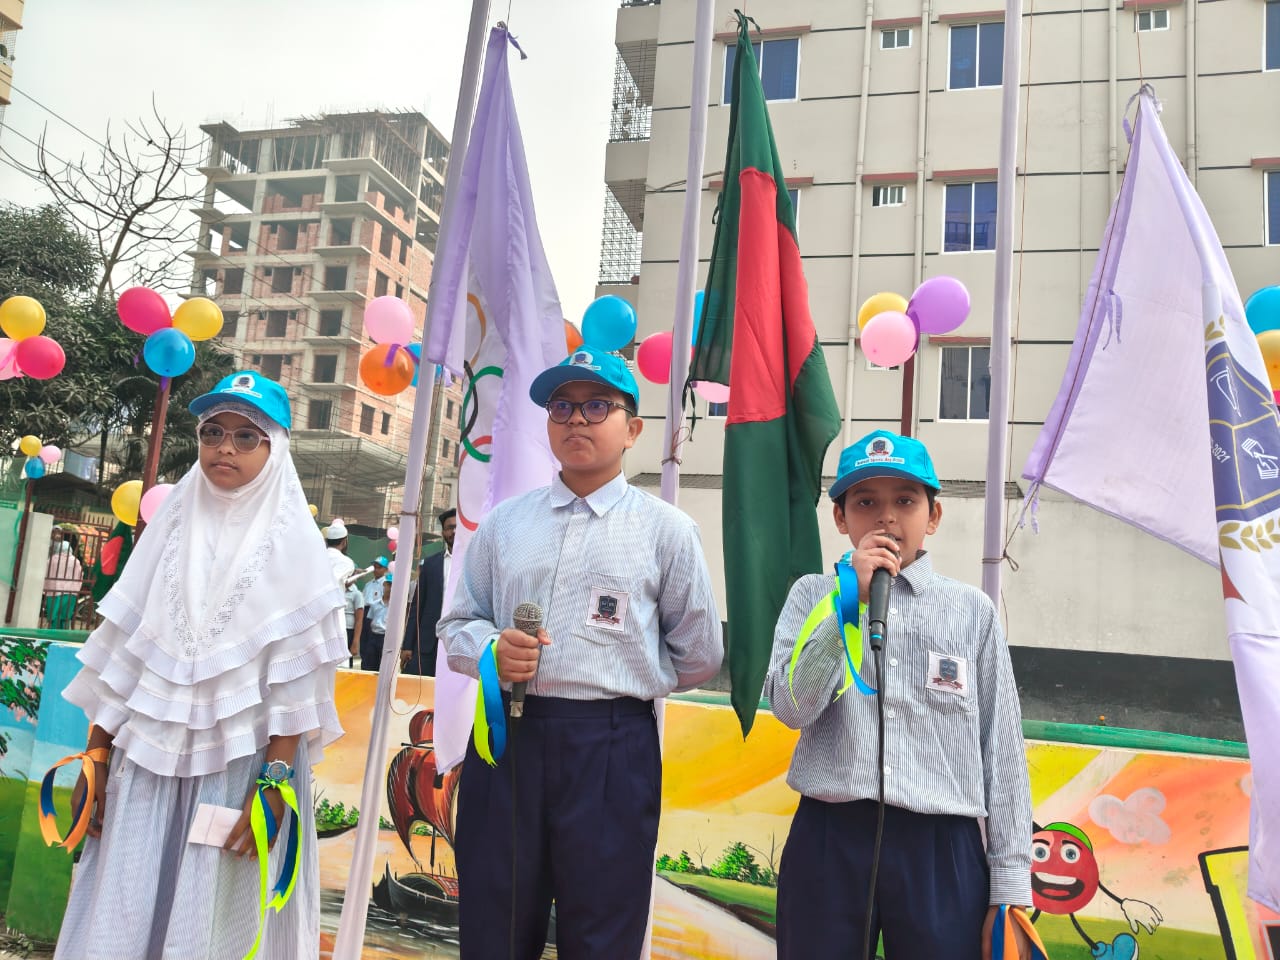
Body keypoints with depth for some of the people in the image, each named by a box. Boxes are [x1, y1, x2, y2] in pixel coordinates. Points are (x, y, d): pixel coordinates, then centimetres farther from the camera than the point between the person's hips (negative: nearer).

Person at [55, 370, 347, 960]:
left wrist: (275, 780, -17)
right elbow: (123, 650, 9)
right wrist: (96, 754, 5)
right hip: (148, 754, 4)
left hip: (239, 759, -3)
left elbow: (296, 675, -10)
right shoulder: (173, 522, 8)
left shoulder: (290, 541, -4)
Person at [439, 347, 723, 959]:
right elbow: (457, 625, 13)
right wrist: (494, 653, -7)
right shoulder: (504, 522, 10)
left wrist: (621, 679, 8)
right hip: (505, 736, 3)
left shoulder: (666, 530, 1)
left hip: (612, 748, -2)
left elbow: (699, 658, 6)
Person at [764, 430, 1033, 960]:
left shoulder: (972, 610, 3)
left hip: (941, 849, 0)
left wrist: (1010, 885, 3)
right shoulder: (814, 595, 4)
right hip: (828, 841, 0)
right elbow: (791, 707, -9)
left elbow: (1002, 748, 4)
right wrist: (853, 598, -13)